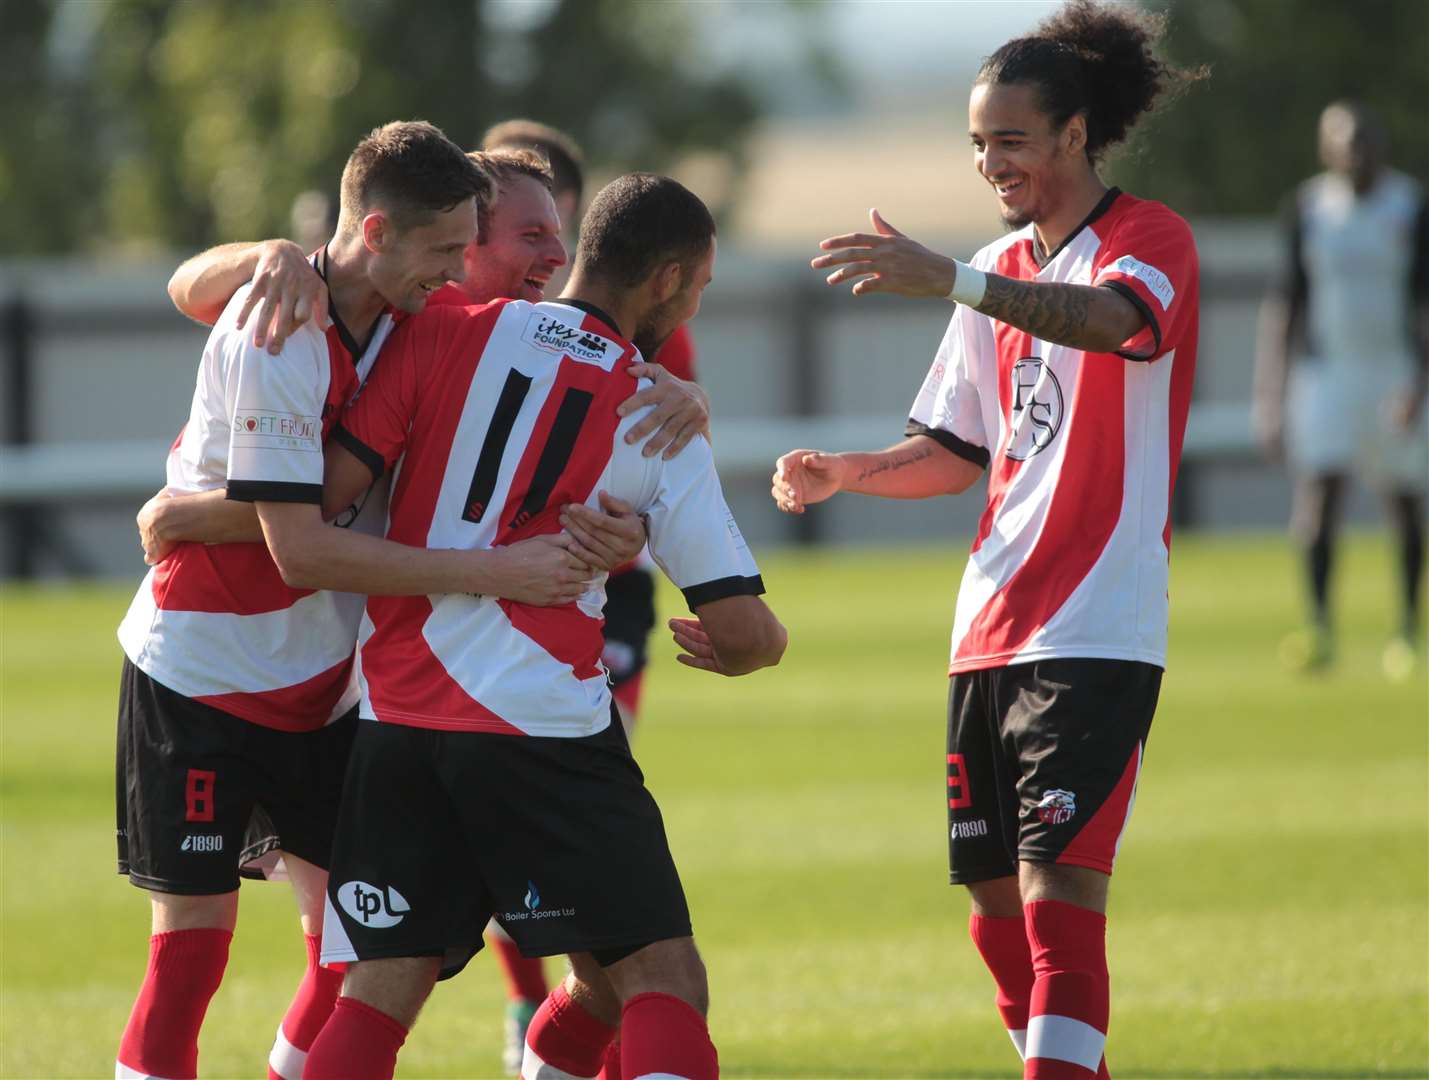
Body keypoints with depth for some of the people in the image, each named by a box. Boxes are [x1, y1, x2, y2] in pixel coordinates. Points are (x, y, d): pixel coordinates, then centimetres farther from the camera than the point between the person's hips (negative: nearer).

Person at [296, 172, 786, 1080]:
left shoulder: (447, 335, 5)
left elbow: (312, 509, 0)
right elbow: (744, 629, 1)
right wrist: (757, 647, 24)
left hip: (400, 716, 4)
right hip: (546, 727, -4)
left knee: (381, 991, 7)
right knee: (663, 982, 0)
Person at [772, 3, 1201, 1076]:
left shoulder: (1151, 238, -6)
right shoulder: (1003, 271, 17)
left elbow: (1111, 320, -30)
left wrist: (951, 280, -43)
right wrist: (842, 472, 2)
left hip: (1099, 637, -8)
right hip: (991, 634, 8)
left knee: (1057, 891, -16)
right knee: (999, 912, 8)